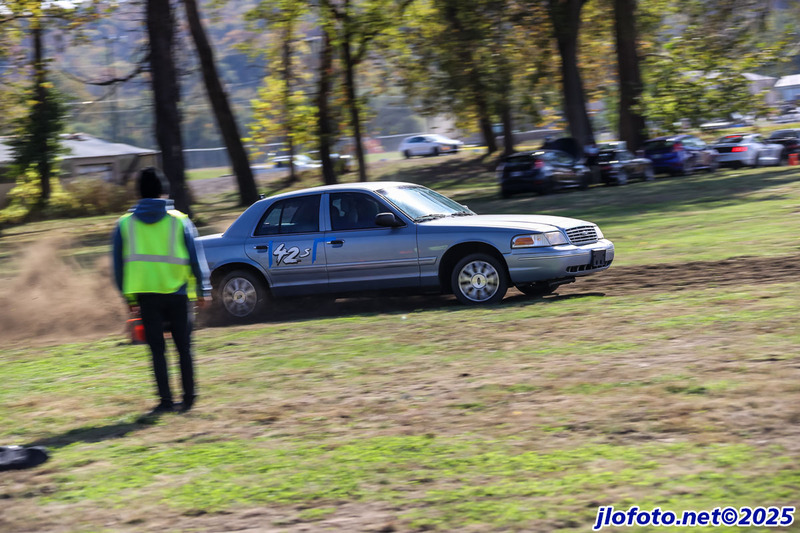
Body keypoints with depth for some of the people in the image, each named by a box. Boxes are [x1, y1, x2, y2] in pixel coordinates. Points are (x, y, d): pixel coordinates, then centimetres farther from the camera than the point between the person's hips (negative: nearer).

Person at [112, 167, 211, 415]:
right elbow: (196, 257, 0)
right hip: (177, 294, -1)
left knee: (157, 350, 4)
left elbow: (119, 264, 7)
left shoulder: (125, 224, 5)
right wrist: (203, 290, 7)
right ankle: (188, 397, 10)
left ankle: (166, 400, 1)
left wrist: (128, 297, 12)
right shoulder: (179, 220, 0)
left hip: (146, 295, 1)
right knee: (183, 348, 8)